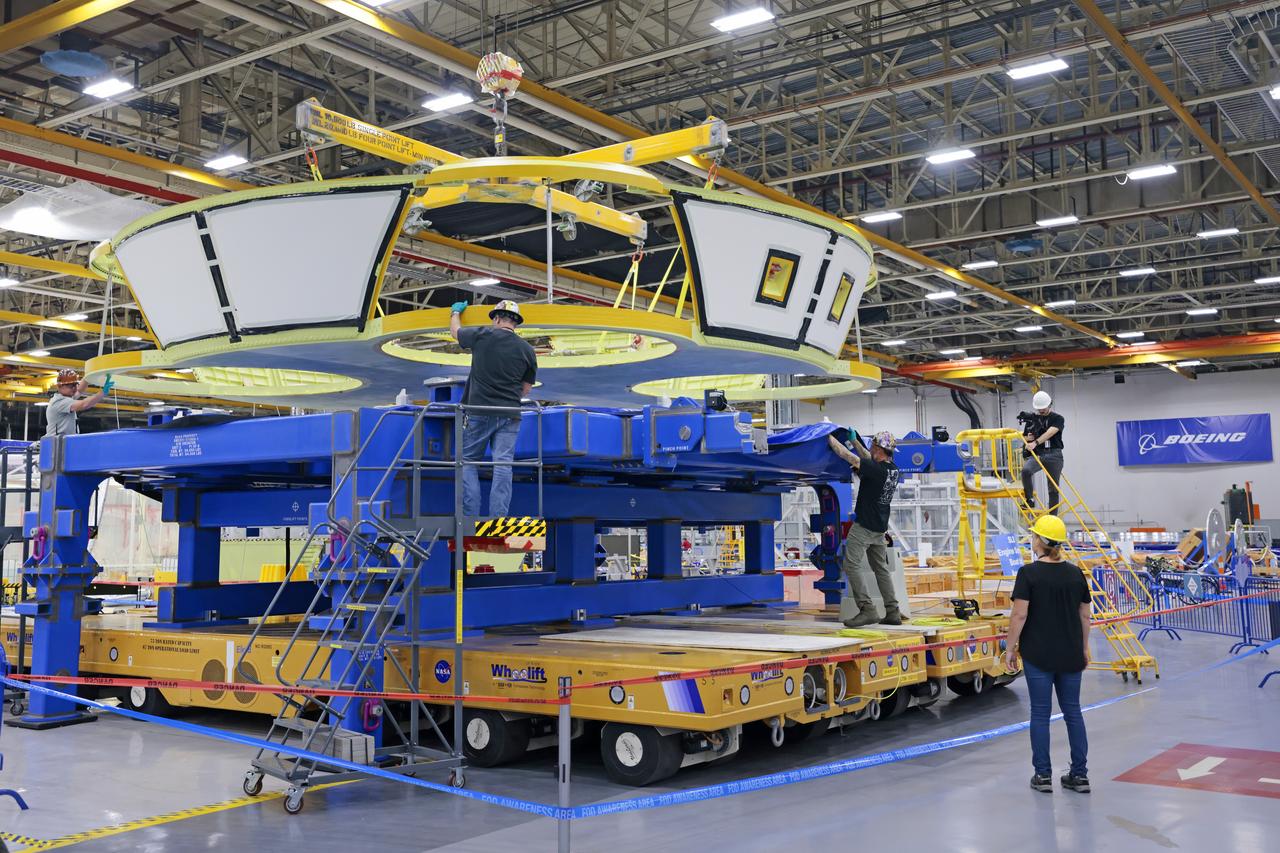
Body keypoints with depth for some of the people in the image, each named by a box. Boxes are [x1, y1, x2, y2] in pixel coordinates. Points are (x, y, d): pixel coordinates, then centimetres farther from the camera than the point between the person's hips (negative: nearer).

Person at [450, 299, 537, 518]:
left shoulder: (482, 335, -2)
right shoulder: (527, 350, 4)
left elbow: (455, 331, 20)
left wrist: (455, 312, 40)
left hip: (479, 412, -1)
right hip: (510, 415, 1)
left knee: (469, 462, 8)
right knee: (503, 466, 0)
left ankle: (470, 517, 1)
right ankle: (498, 519, -5)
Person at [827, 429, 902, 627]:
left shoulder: (876, 470, -21)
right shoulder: (893, 469, 4)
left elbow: (847, 456, -20)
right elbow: (870, 459, 23)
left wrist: (830, 437, -9)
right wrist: (854, 441, 27)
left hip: (864, 526, -9)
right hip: (880, 528, 9)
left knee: (851, 565, -8)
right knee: (881, 568, 14)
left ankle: (867, 609, -16)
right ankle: (893, 612, 14)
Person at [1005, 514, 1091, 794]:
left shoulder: (1029, 573, -11)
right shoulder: (1075, 573, 3)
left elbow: (1020, 615, -13)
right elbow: (1084, 615, 9)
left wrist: (1010, 648, -4)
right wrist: (1084, 647, 20)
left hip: (1038, 654, -4)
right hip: (1071, 655, 4)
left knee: (1040, 712, 4)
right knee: (1072, 711, 11)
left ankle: (1043, 774, 9)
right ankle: (1080, 774, 13)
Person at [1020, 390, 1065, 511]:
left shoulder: (1058, 419, 0)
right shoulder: (1032, 419, 11)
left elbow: (1049, 433, -19)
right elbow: (1024, 437, 23)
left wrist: (1035, 442, -33)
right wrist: (1029, 438, -2)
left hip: (1054, 455, -2)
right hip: (1037, 454, 2)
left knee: (1053, 488, 1)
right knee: (1026, 470, -31)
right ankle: (1030, 500, -18)